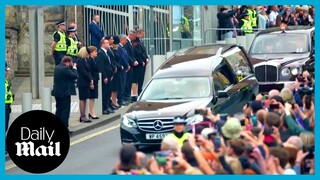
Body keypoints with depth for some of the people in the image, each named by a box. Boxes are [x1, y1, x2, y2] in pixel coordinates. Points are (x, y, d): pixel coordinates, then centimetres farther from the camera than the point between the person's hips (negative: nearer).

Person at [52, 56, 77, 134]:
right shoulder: (66, 69, -19)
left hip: (57, 92, 9)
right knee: (65, 110, -3)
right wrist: (74, 68, -2)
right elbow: (74, 76, -17)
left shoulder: (57, 67, 9)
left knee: (59, 110, 15)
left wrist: (72, 68, 4)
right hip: (65, 92, -9)